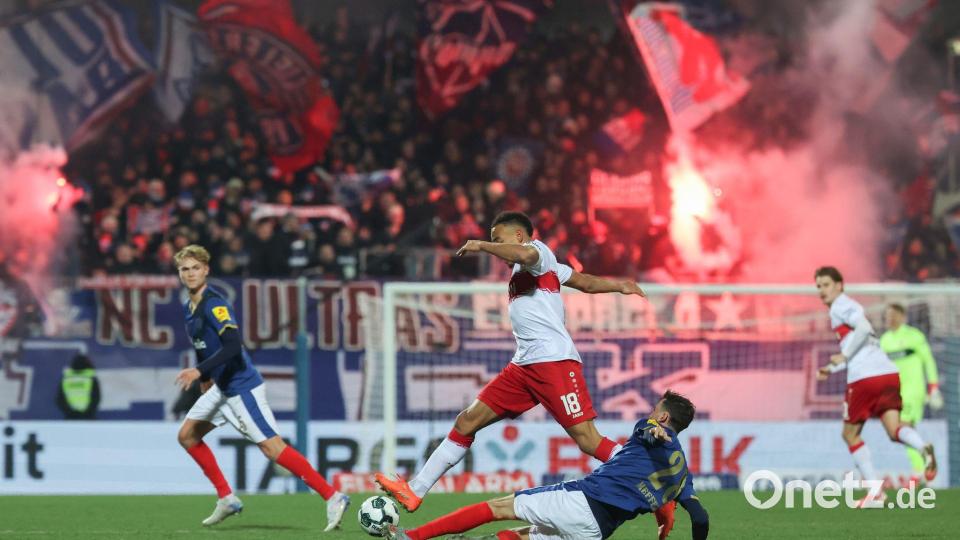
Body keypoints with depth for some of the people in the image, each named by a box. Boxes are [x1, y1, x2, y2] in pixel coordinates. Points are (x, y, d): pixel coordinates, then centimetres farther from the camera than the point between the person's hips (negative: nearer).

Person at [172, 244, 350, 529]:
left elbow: (233, 345, -28)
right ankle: (227, 499, 16)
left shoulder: (214, 305, -18)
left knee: (271, 446, -13)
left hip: (242, 386, -10)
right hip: (222, 388, 10)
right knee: (187, 435, 12)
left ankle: (332, 497, -12)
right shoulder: (190, 308, 10)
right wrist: (205, 378, 26)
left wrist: (199, 371, -32)